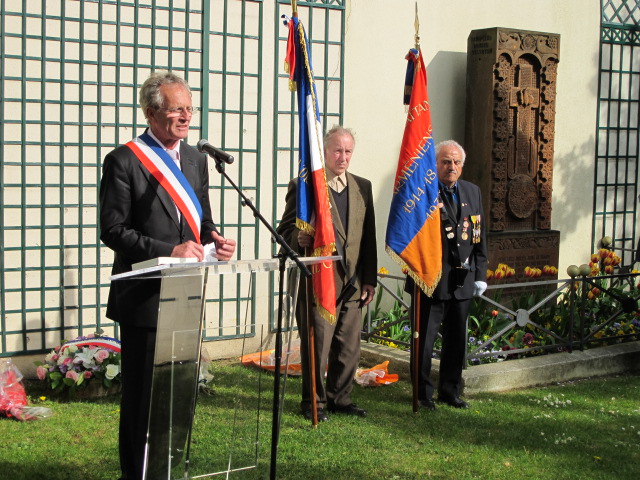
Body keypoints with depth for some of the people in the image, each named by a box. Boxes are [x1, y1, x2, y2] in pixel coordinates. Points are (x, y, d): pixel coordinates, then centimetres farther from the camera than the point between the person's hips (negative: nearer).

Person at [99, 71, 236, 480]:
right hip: (145, 299, -6)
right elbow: (113, 230, -12)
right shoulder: (124, 160, -8)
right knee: (143, 395, 2)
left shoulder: (196, 159, 13)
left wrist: (214, 240, -4)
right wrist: (169, 251, -21)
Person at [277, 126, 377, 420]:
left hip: (353, 283, 5)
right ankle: (314, 402, 15)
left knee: (349, 347, 10)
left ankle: (339, 399, 25)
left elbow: (369, 237, 14)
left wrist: (369, 279, 10)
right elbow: (285, 230, -1)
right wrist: (298, 239, -24)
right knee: (316, 346, 0)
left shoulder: (362, 187, 13)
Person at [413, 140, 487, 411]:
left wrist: (480, 274, 9)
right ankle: (423, 393, 17)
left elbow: (479, 236, 13)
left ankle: (450, 392, 26)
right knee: (424, 339, 3)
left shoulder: (472, 192, 11)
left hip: (462, 280, 5)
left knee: (457, 340, 13)